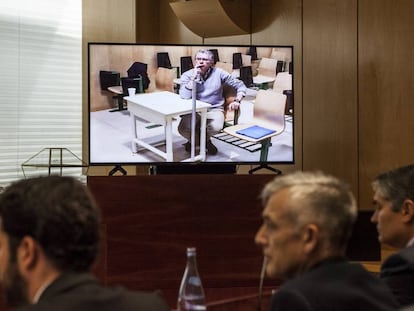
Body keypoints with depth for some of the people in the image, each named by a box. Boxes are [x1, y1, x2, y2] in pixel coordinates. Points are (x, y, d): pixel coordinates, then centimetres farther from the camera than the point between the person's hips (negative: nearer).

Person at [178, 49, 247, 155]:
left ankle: (195, 140, 3)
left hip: (214, 109, 0)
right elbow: (185, 96, -19)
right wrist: (194, 77, -19)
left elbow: (240, 86, 7)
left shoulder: (219, 73, 0)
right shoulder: (187, 75, -3)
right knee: (183, 129, -31)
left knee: (216, 127, -35)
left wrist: (237, 101, -10)